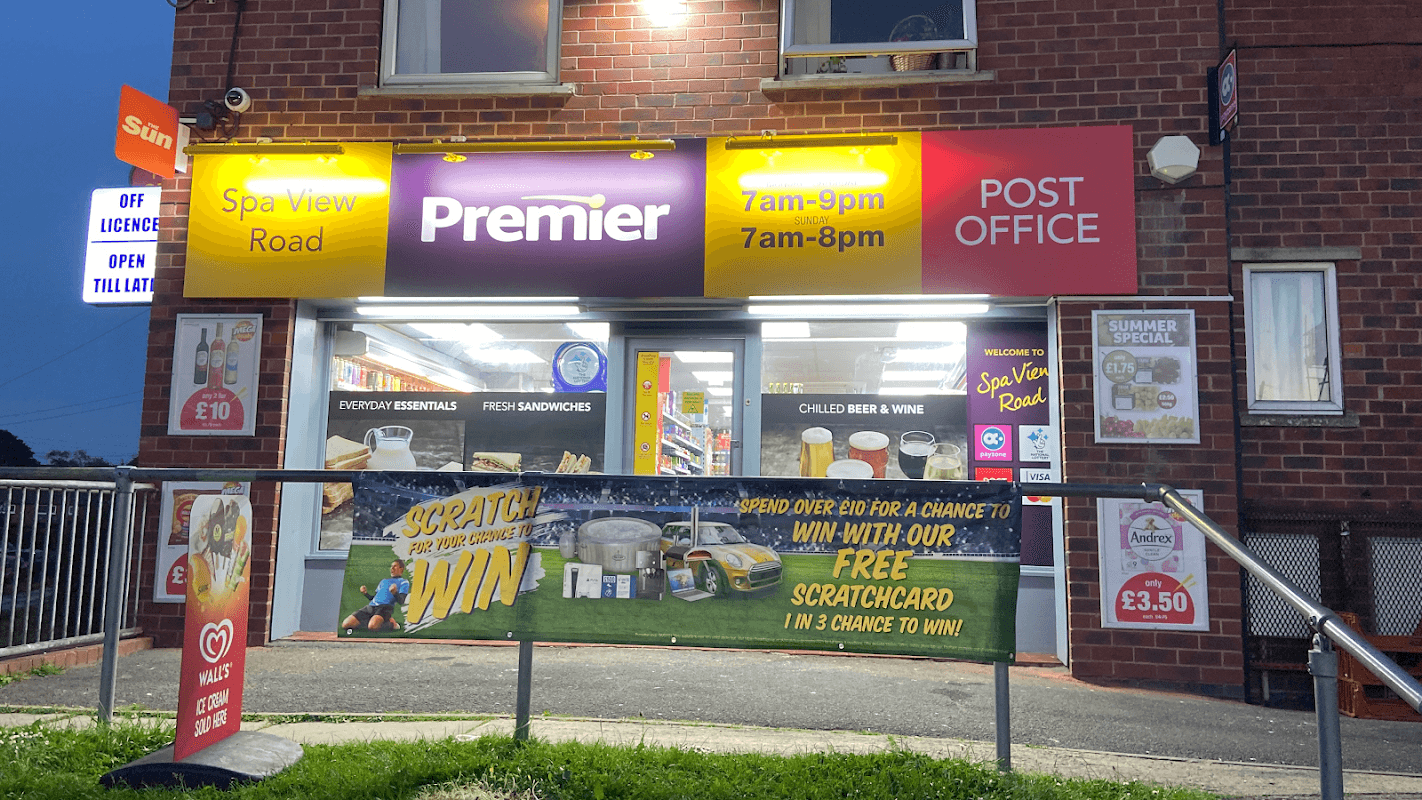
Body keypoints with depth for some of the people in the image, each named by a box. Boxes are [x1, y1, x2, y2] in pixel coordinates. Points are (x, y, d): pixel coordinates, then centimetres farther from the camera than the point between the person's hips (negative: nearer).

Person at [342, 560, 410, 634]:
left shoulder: (403, 582, 12)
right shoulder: (384, 581, 33)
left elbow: (401, 601, -3)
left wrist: (395, 592, -24)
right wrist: (365, 593, 12)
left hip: (385, 607, -6)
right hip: (370, 607, 6)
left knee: (372, 626, -38)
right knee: (345, 624, -11)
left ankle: (390, 623, -9)